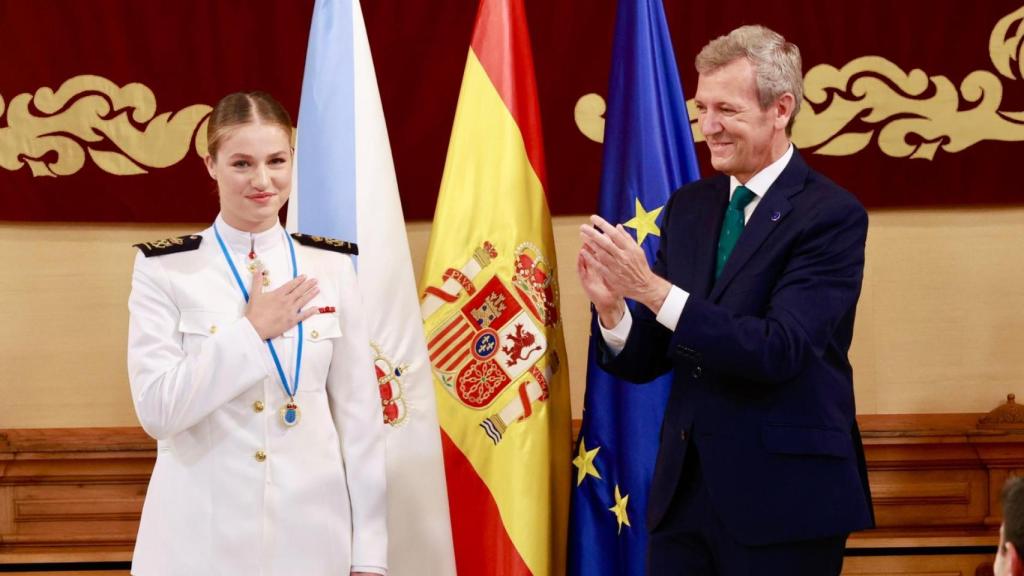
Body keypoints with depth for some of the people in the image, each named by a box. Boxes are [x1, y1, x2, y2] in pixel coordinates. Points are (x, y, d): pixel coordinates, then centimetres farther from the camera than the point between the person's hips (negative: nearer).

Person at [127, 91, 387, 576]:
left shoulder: (331, 266, 4)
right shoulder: (164, 269, -3)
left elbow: (360, 413, 3)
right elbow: (156, 409, -11)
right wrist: (253, 331, -13)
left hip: (312, 529, 2)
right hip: (202, 536, -2)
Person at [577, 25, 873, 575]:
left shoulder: (831, 215, -10)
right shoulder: (687, 207, 9)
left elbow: (780, 350, -22)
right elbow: (647, 362, 9)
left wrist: (652, 288, -26)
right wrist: (611, 305, -12)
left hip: (782, 499, -5)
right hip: (684, 491, 5)